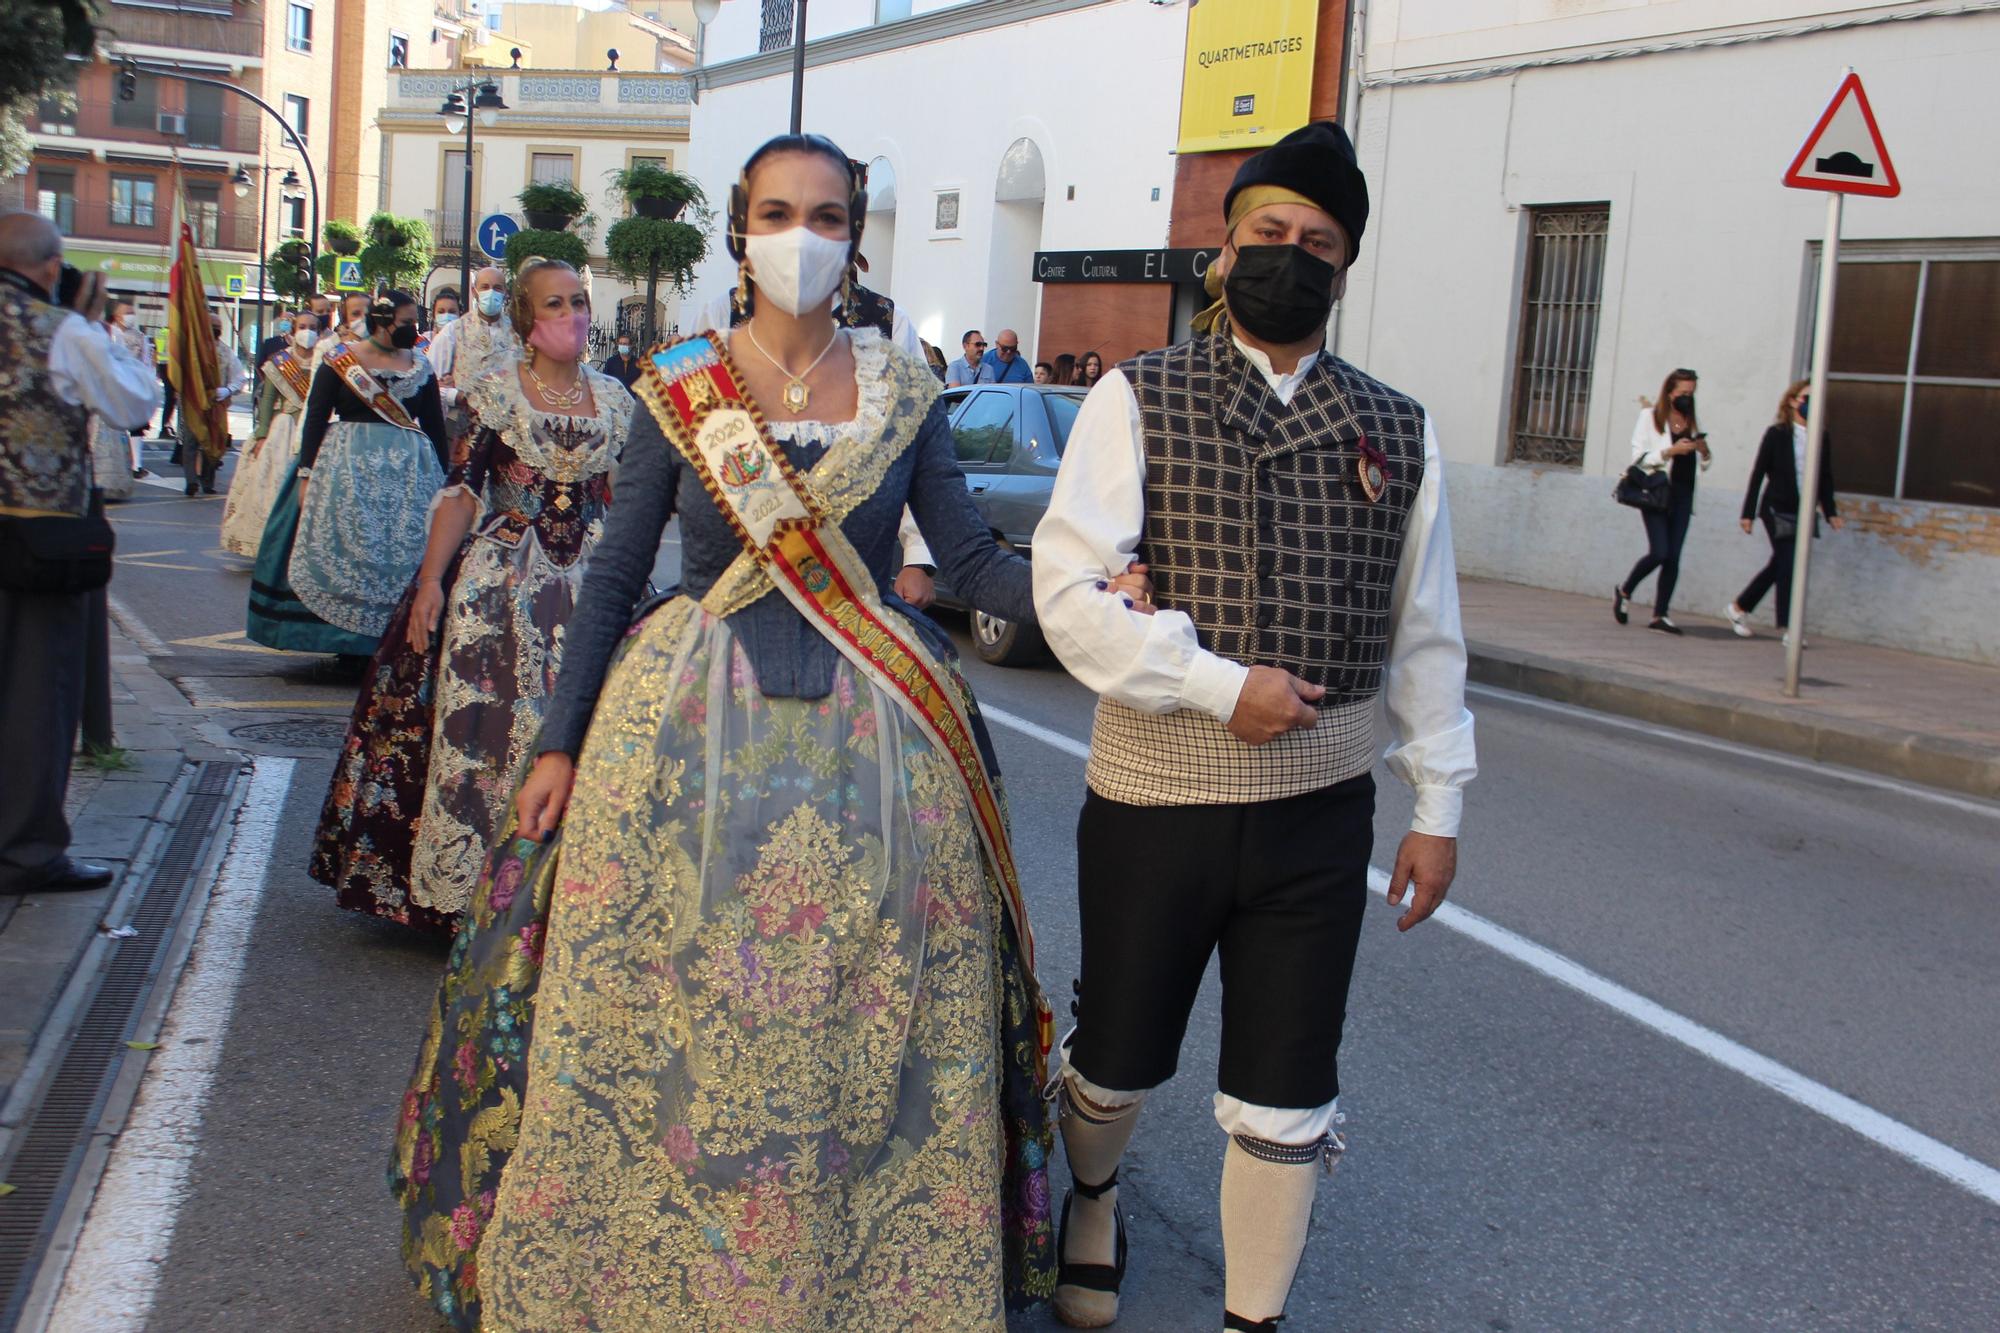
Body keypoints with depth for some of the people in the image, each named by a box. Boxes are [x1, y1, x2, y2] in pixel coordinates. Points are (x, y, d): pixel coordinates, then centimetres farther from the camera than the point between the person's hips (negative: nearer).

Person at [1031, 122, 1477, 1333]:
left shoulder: (1397, 434, 4)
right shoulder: (1138, 401, -5)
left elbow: (1426, 633, 8)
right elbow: (1069, 592, -14)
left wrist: (1439, 806, 7)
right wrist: (1222, 687, -20)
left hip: (1320, 811, 2)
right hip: (1154, 796, -1)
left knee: (1287, 1101, 8)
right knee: (1118, 1062, 18)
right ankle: (1091, 1197, 51)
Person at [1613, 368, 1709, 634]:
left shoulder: (1693, 422, 16)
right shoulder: (1650, 417, 1)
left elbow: (1707, 464, 20)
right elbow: (1638, 456, -6)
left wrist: (1705, 451, -2)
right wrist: (1670, 451, -16)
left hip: (1683, 493, 5)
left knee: (1673, 556, -2)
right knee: (1659, 552, -14)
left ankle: (1660, 615, 2)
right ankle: (1623, 592, 10)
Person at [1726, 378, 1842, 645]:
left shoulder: (1822, 438, 7)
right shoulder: (1777, 434, -4)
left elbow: (1826, 478, 12)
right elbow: (1758, 473, -3)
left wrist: (1831, 512, 6)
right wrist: (1748, 512, -5)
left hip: (1804, 513, 5)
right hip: (1778, 509, -5)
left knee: (1780, 566, 11)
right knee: (1787, 565, -10)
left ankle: (1739, 608, 27)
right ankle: (1788, 627, -4)